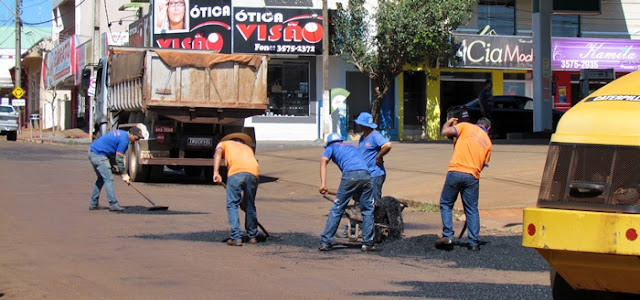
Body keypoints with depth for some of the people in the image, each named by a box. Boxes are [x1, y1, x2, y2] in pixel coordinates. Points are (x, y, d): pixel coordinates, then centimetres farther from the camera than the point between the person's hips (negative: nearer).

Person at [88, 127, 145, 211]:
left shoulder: (122, 134, 14)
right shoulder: (124, 140, -17)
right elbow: (119, 158, -14)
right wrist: (124, 174, -6)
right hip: (99, 155, -11)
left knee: (101, 179, 18)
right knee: (108, 179, -9)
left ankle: (93, 204, 20)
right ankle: (113, 204, -9)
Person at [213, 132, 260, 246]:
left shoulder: (223, 144, 31)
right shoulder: (248, 148, 40)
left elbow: (218, 153, 6)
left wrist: (216, 172, -6)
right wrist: (244, 198, 39)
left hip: (236, 171, -4)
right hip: (254, 172, 4)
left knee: (232, 205, 4)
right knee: (250, 205, 20)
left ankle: (236, 237, -5)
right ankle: (252, 236, 30)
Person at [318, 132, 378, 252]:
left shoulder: (331, 147, 23)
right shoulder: (351, 146, 38)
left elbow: (323, 162, 3)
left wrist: (323, 184, -6)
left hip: (349, 176, -3)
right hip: (365, 174, 3)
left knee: (336, 209, 5)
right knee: (367, 210, 14)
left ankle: (325, 242, 7)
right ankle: (367, 243, 12)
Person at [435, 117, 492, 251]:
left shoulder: (466, 127, 7)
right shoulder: (488, 142, 17)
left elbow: (445, 132, 0)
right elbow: (484, 164, 14)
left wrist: (449, 123, 19)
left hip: (455, 171, -2)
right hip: (473, 176, 2)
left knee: (445, 204, 10)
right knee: (472, 210, 10)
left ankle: (447, 236, 0)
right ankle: (474, 243, 7)